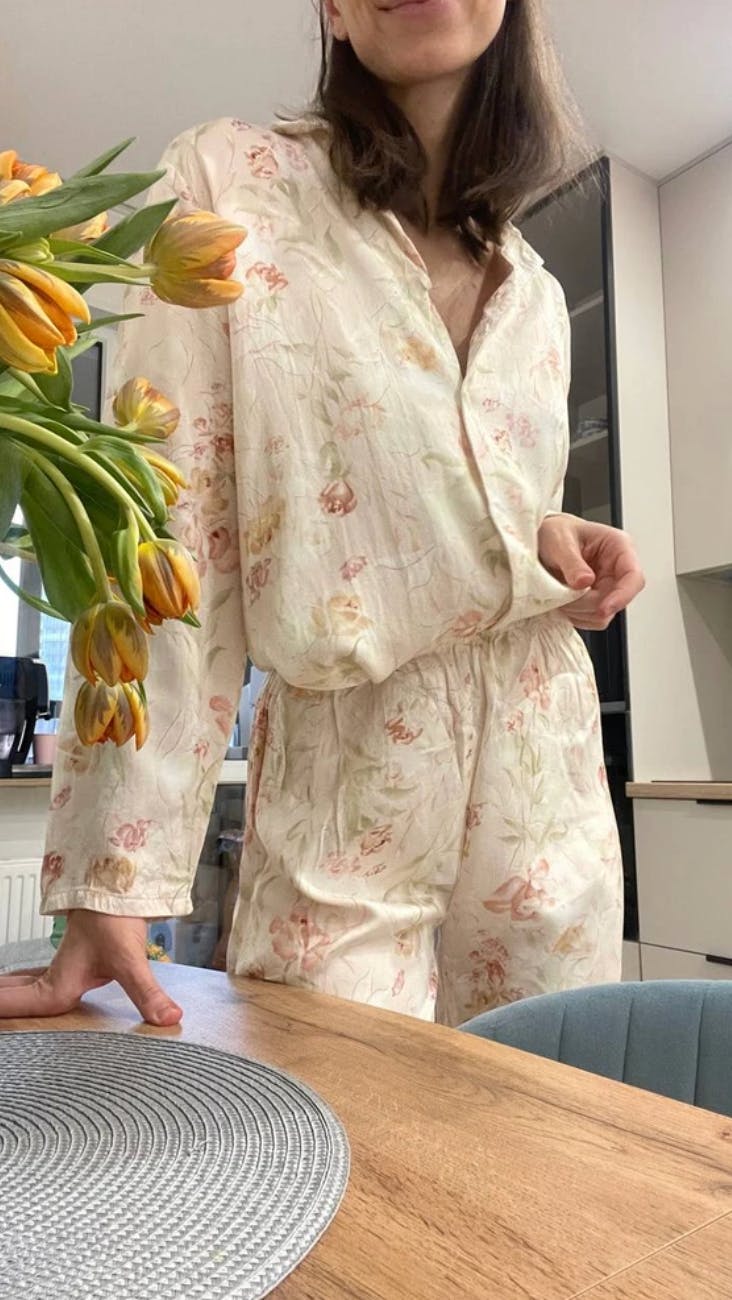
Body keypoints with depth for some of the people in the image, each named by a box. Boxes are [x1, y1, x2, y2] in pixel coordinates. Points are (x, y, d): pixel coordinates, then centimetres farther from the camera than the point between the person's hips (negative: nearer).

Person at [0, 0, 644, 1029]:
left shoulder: (535, 294, 12)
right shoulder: (229, 181, -4)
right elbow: (167, 543, -12)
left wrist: (558, 542, -1)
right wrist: (113, 881, -17)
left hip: (548, 768, 5)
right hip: (342, 779, -4)